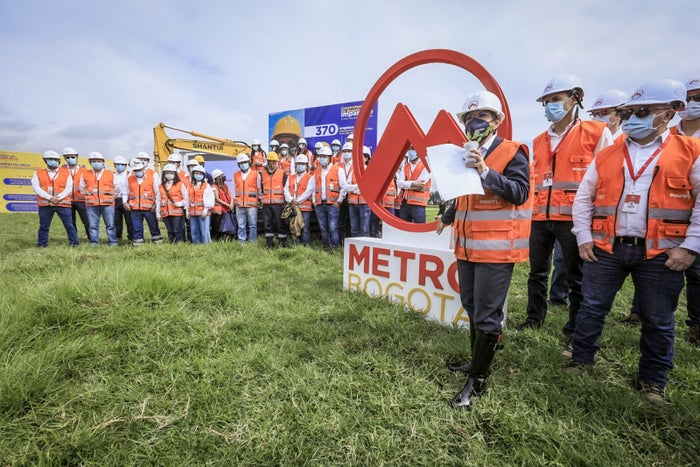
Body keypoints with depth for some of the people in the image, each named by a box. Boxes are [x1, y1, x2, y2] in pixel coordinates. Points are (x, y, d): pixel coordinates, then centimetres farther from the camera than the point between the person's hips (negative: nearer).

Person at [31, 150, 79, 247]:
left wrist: (58, 198, -14)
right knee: (44, 226, 8)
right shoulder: (38, 173, 11)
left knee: (69, 225, -1)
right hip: (45, 204, 1)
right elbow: (36, 187, 0)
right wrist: (50, 197, -14)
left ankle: (74, 243, 6)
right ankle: (42, 244, 18)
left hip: (63, 203, -1)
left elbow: (69, 188, 0)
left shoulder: (66, 173, 9)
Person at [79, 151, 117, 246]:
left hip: (107, 204, -1)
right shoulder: (85, 175, 10)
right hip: (91, 204, 1)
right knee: (93, 225, 5)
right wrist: (89, 196, 18)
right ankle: (94, 241, 12)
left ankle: (112, 241, 6)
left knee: (110, 224, -1)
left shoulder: (110, 174, 8)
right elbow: (82, 189, 22)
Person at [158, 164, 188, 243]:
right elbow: (159, 200, 16)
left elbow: (186, 198, 0)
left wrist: (187, 211, -7)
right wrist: (158, 213, 13)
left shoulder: (180, 185, 3)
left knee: (177, 230, -5)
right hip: (165, 213, 4)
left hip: (177, 212, -4)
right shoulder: (161, 187, 14)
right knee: (170, 231, 10)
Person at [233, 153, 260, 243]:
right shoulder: (235, 175, 14)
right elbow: (234, 190, 18)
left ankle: (252, 241, 7)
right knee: (241, 225, 5)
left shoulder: (256, 174, 5)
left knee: (252, 224, -1)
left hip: (252, 204, -3)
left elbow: (259, 189, 6)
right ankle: (241, 241, 12)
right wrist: (233, 201, 12)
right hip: (239, 204, 3)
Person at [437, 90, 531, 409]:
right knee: (472, 308, 19)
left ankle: (477, 381, 12)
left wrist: (485, 171, -27)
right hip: (467, 246, 8)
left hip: (496, 248, -8)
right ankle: (477, 362, 37)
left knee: (487, 315, -2)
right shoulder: (466, 156, 15)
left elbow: (520, 193, -20)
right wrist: (447, 218, 28)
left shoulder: (512, 152, -6)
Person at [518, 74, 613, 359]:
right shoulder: (539, 141, 14)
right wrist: (535, 207, 12)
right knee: (537, 273, 14)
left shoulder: (597, 133, -1)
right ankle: (534, 318, 30)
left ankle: (574, 333, 20)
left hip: (573, 219, -5)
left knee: (576, 278, 6)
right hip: (540, 218, 5)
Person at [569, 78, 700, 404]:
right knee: (592, 308, 8)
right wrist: (583, 238, 2)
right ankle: (581, 360, 25)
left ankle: (653, 380, 28)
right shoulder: (605, 156, 7)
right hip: (606, 249, 2)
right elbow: (583, 199, 10)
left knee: (658, 321, 10)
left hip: (661, 254, -1)